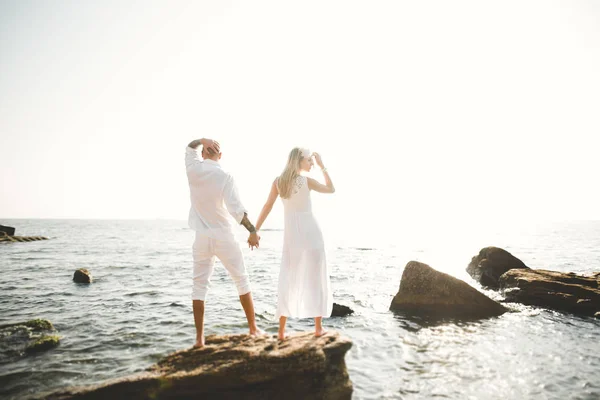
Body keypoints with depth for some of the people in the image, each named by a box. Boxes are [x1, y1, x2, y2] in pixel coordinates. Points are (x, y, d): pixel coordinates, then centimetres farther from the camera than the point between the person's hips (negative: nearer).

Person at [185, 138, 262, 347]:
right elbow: (237, 209, -20)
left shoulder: (193, 169, 0)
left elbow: (190, 147, 20)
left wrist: (202, 140, 0)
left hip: (201, 237, 3)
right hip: (223, 236, -3)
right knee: (242, 281, 11)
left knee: (199, 285, 7)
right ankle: (253, 328, 17)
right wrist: (252, 231, -12)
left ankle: (199, 338, 6)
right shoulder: (225, 177, -12)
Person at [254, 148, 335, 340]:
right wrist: (322, 165, 8)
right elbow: (331, 189, 6)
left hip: (292, 234, 3)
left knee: (288, 281, 7)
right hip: (311, 232, -3)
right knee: (316, 279, 8)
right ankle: (318, 327, 13)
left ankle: (282, 330, 5)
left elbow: (267, 207, -1)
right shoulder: (307, 181, -9)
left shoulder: (278, 181, 0)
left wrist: (255, 230, 4)